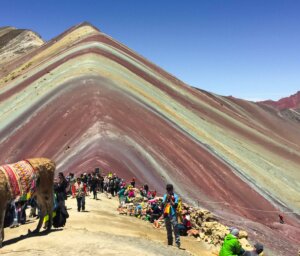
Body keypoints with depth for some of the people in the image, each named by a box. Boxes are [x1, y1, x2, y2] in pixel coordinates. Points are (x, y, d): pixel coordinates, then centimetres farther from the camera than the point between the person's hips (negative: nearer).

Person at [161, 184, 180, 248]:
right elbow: (162, 205, 2)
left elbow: (175, 205, -13)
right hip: (166, 215, 4)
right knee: (168, 231, 13)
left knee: (175, 229, -10)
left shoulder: (175, 196, -3)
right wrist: (166, 199, -9)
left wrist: (170, 199, -14)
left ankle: (178, 244, -10)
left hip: (173, 215, -4)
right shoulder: (165, 196, 8)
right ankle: (170, 244, 23)